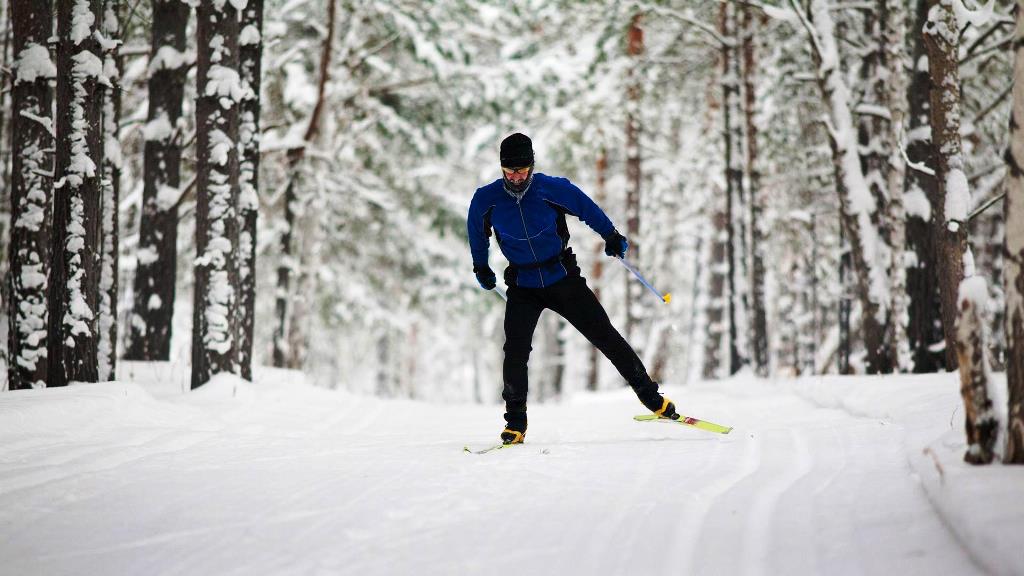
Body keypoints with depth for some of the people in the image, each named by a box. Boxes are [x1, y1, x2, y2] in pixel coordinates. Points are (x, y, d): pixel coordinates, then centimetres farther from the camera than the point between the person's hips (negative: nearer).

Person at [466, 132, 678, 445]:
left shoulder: (552, 189, -16)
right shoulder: (486, 199, -11)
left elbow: (586, 207, 2)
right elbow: (477, 230, 11)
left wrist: (611, 237, 11)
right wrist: (481, 267, 20)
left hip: (563, 278, -1)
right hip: (523, 287, 1)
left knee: (605, 336, 0)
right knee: (515, 350, -17)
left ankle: (651, 397, 11)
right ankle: (515, 421, -5)